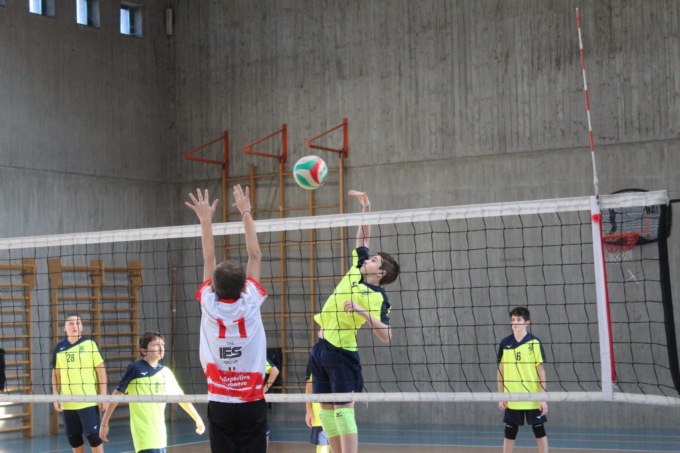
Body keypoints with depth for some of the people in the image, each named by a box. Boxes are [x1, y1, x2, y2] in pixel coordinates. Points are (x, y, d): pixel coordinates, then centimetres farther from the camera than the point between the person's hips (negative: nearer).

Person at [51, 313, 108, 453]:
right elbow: (56, 373, 14)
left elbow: (101, 369, -4)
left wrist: (103, 395, -7)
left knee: (93, 435, -5)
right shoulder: (59, 347, 6)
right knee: (73, 438, 9)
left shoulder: (89, 344, -4)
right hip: (67, 402, 4)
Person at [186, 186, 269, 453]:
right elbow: (255, 256, 2)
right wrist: (246, 213, 9)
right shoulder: (250, 304, -7)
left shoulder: (210, 306, -6)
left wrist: (206, 219, 14)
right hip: (252, 403, -1)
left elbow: (209, 260, 6)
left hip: (220, 404, 1)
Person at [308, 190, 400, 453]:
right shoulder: (356, 271, 7)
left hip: (341, 354, -8)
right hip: (321, 349, 8)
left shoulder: (377, 298, -13)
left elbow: (386, 336, -23)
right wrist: (366, 207, 11)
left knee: (343, 410, -11)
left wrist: (362, 311, -31)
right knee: (326, 409, 8)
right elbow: (363, 237, 17)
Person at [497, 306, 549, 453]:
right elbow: (501, 370, 8)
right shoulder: (505, 343, 2)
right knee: (510, 432, 8)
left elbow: (541, 371, -4)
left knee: (539, 430, 5)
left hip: (533, 398, -2)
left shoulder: (534, 343, -5)